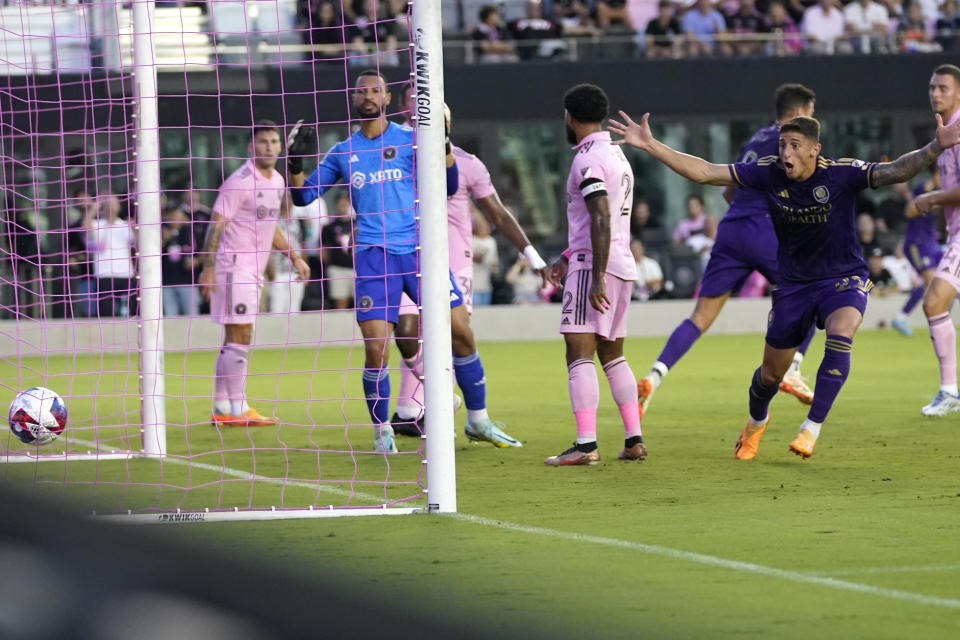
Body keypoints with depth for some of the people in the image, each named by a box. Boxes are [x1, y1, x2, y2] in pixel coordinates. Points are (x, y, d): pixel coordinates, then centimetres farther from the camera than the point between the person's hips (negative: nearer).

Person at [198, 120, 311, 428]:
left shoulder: (276, 181, 13)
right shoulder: (239, 182, -13)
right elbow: (216, 225, -15)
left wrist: (294, 256, 22)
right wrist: (208, 268, -20)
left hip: (253, 270, 9)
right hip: (233, 265, -9)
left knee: (234, 340, 9)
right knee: (240, 337, -10)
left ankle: (222, 409, 12)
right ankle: (238, 410, -9)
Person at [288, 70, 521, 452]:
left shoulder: (409, 140, 8)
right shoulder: (343, 152, 11)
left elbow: (448, 188, 3)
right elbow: (303, 196, 13)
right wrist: (295, 163, -4)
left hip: (419, 247, 0)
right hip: (374, 257, 0)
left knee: (461, 333, -2)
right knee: (375, 349, -9)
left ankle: (478, 421, 14)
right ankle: (382, 431, 8)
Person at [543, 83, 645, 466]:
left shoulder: (589, 160, -12)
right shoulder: (616, 155, 18)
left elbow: (601, 222, -21)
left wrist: (597, 277, -24)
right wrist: (566, 259, 31)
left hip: (594, 266, -10)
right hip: (622, 264, 10)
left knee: (579, 353, -11)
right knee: (611, 353, 16)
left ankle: (586, 445, -18)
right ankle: (634, 440, 13)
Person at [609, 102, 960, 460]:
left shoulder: (841, 174, -19)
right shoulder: (769, 173, -12)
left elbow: (895, 171, -30)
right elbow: (703, 172, -10)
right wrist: (650, 146, -16)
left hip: (843, 279, -3)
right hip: (793, 282, 3)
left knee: (841, 333, -35)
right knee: (771, 374, 10)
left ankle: (812, 428, -25)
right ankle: (756, 422, 46)